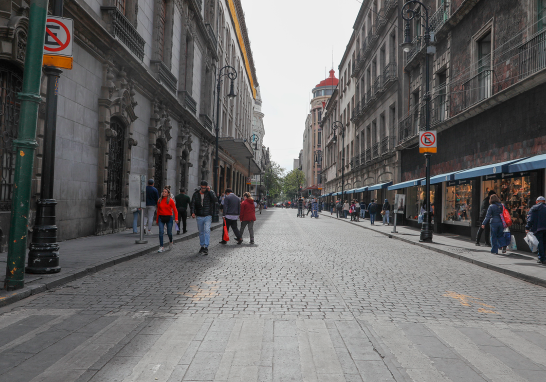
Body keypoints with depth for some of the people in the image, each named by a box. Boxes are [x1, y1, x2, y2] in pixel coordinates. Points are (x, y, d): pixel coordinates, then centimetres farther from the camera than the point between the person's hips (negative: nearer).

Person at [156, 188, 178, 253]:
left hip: (169, 218, -2)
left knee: (169, 232, 5)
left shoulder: (170, 200, -3)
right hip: (161, 217, 2)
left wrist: (176, 218, -15)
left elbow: (175, 210, -4)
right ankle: (161, 247, -6)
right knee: (161, 232, -10)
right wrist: (157, 220, 15)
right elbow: (158, 210, 13)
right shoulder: (159, 200, 6)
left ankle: (170, 242, 37)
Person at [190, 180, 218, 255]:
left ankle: (206, 247, -16)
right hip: (199, 216, 3)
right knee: (201, 232, 13)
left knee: (207, 230, -16)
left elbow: (215, 200, -19)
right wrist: (192, 212, -16)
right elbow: (192, 204, 0)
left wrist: (209, 191, -21)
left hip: (208, 216, -3)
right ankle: (202, 246, 27)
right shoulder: (196, 194, 3)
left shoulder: (210, 193, -3)